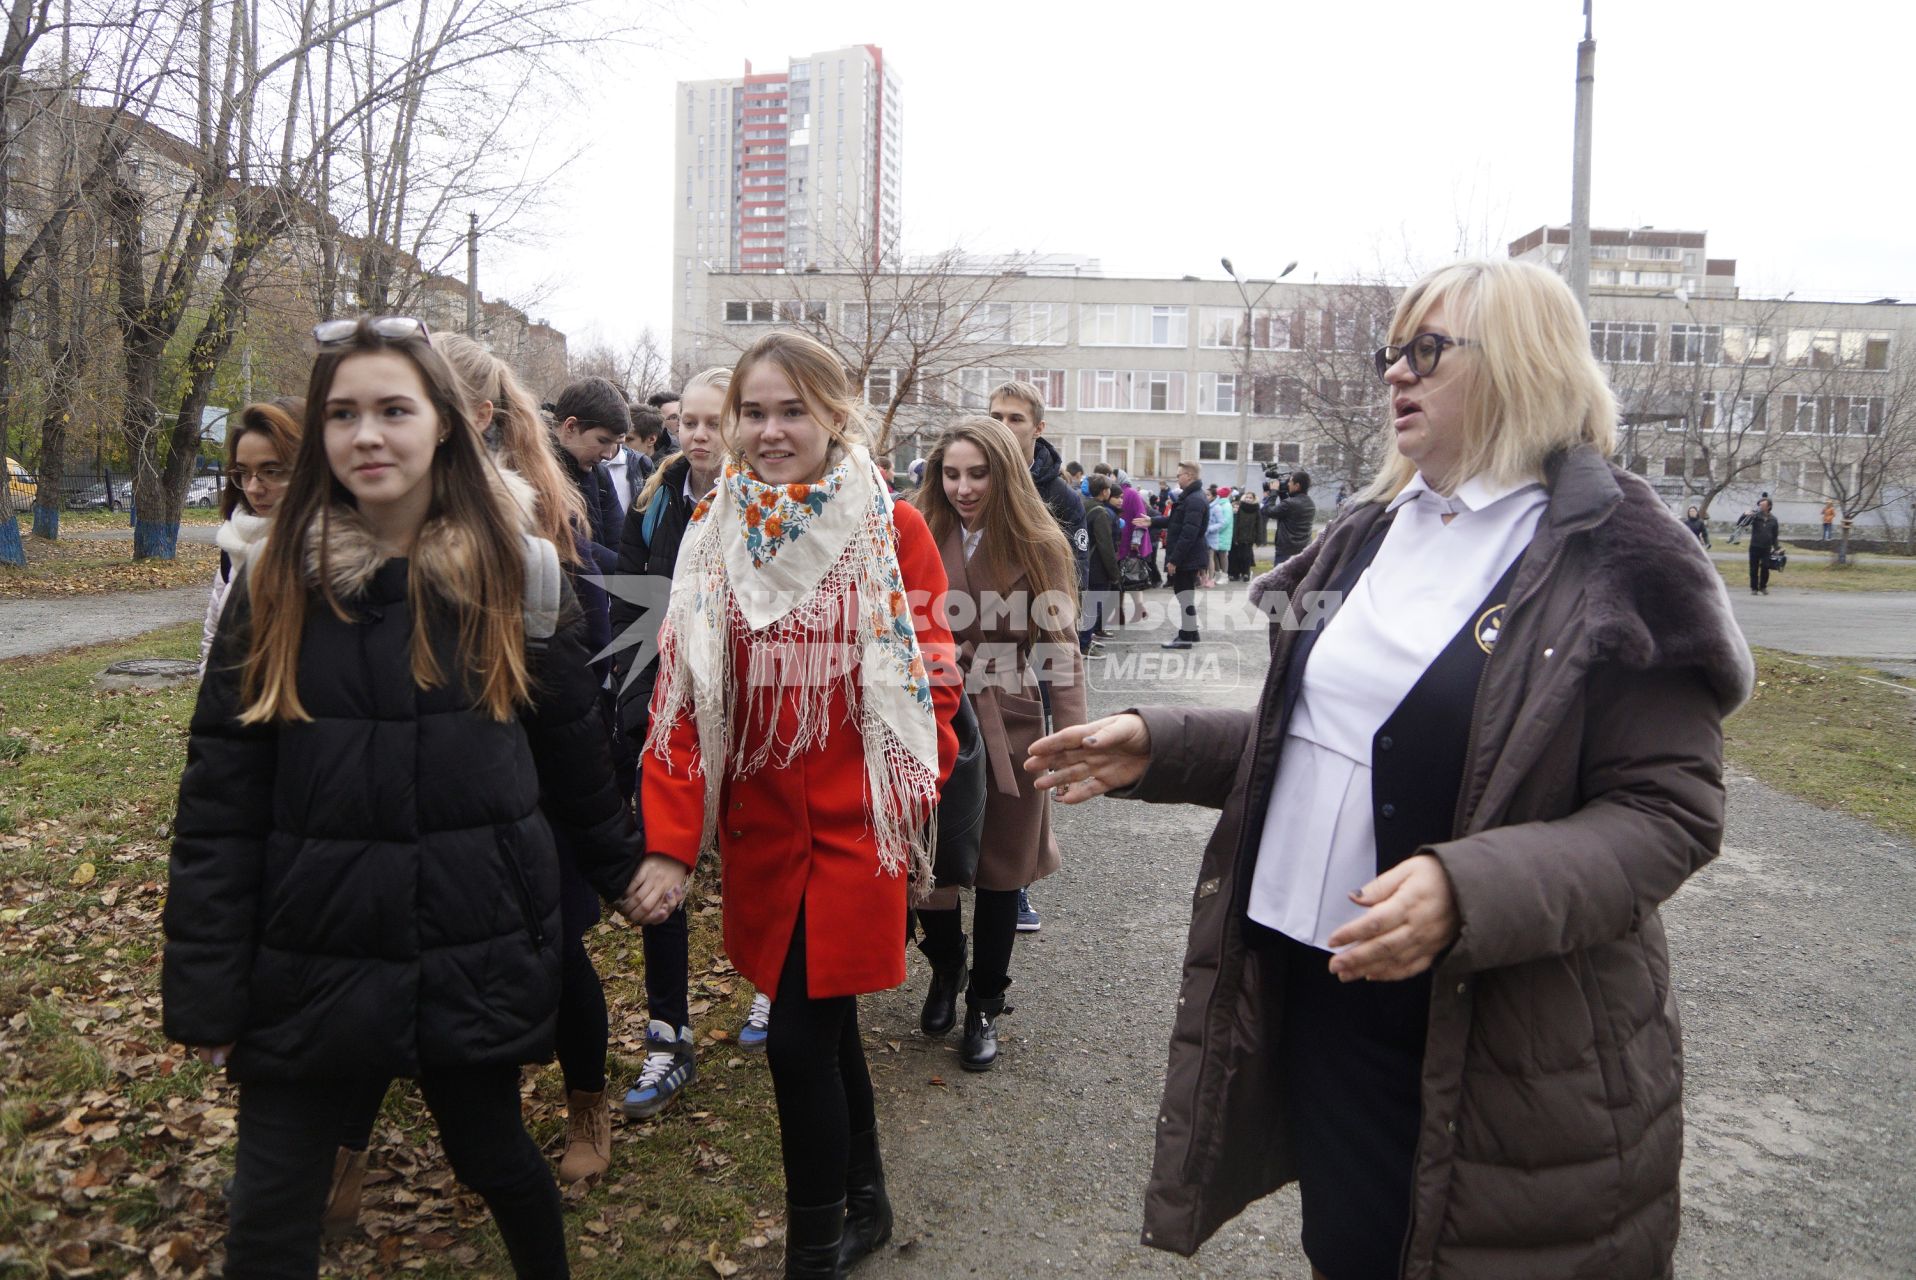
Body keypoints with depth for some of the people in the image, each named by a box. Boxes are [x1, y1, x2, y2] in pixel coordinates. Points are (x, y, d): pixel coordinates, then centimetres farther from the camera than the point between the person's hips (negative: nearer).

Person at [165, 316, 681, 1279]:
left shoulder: (516, 573, -3)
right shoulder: (276, 584, -3)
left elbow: (572, 747, 8)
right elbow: (218, 803, -4)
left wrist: (621, 871, 16)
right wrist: (205, 990, -5)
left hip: (475, 956, 0)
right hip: (309, 963, 1)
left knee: (492, 1153, 17)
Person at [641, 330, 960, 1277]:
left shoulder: (892, 531, -6)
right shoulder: (715, 534, 2)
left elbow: (929, 681, -2)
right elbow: (683, 693, -1)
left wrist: (912, 812, -9)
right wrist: (670, 837, -7)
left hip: (856, 825, -3)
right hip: (759, 825, 4)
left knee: (798, 1033, -3)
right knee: (822, 1019, 16)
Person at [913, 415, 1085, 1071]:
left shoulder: (1039, 546, -4)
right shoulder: (921, 540, 1)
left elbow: (1060, 649, -5)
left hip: (1009, 734, -1)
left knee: (999, 872, 11)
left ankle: (984, 1007, 32)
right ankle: (945, 973, 39)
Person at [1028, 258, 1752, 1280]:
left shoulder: (1616, 564, -12)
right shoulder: (1369, 535, 8)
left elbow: (1667, 810, -17)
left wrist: (1469, 891, -32)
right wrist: (1159, 746, 2)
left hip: (1500, 1036, -6)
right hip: (1316, 985, 6)